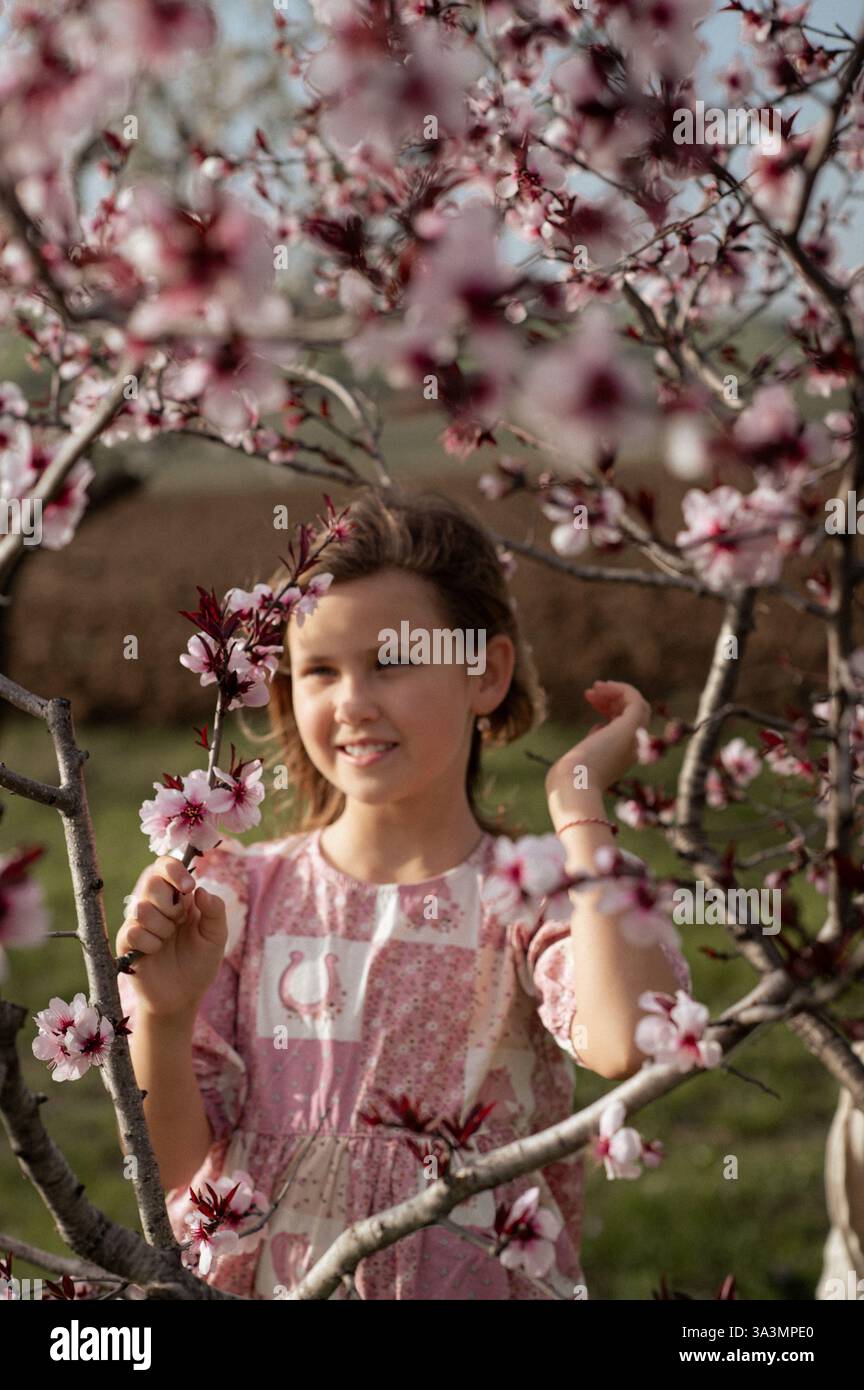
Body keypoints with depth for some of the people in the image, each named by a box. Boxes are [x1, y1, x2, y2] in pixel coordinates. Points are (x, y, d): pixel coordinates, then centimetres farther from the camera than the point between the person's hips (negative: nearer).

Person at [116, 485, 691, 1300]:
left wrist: (578, 801, -13)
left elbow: (627, 1042, -24)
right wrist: (162, 1015, -14)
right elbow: (175, 1167, 4)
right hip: (261, 1284, 2)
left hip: (481, 1283, -1)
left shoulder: (531, 897, -2)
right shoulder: (239, 896, 4)